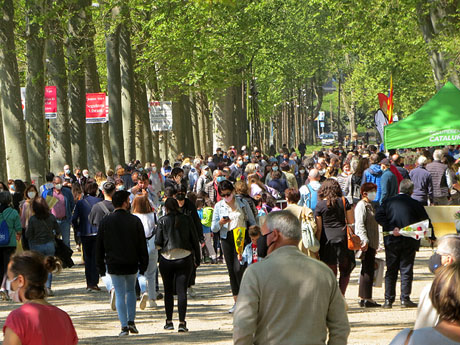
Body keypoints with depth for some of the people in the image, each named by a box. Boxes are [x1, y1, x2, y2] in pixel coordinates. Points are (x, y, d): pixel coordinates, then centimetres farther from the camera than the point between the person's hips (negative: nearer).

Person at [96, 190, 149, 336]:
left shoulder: (105, 221, -3)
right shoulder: (135, 221, -6)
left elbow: (99, 246, 1)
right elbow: (142, 245, -3)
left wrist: (101, 266, 8)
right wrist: (143, 264, 5)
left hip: (114, 264, 0)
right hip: (132, 264, 1)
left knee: (120, 294, 4)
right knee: (131, 291, 21)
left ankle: (124, 326, -5)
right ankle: (131, 321, 12)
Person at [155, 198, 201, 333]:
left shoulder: (163, 221, -2)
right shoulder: (186, 219, 2)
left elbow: (158, 243, -5)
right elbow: (195, 240, 4)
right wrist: (197, 258, 12)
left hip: (167, 258, -1)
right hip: (185, 258, 1)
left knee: (168, 291, 12)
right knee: (182, 291, -1)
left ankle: (169, 321, 15)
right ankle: (182, 322, -8)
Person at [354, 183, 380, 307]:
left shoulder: (370, 205, 22)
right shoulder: (361, 206, -9)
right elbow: (360, 224, -18)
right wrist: (365, 240, -26)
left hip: (371, 244, 10)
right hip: (366, 244, -10)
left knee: (367, 270, 11)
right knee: (368, 270, -11)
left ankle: (363, 298, 16)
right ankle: (366, 298, -10)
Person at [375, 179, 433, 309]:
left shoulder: (388, 202, 2)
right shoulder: (416, 204, -1)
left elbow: (378, 216, -11)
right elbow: (426, 221, 4)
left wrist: (391, 229, -12)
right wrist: (432, 237, 17)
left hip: (392, 241, 1)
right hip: (410, 242, -1)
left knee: (391, 270, 8)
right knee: (406, 270, 4)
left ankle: (388, 299, 6)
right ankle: (405, 299, 0)